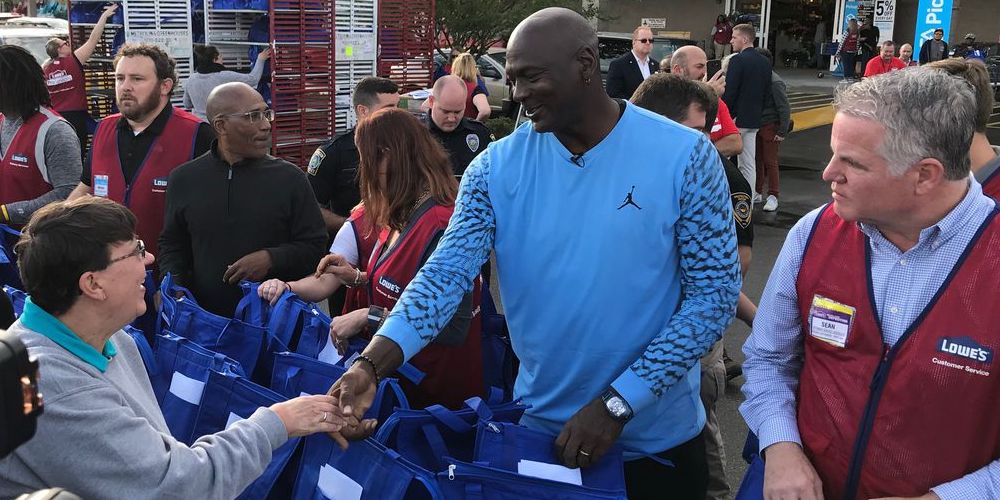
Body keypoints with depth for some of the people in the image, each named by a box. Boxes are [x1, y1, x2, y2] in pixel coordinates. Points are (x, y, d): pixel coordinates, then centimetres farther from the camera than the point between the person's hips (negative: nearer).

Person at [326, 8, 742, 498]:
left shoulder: (684, 155, -12)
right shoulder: (497, 167, -6)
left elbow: (715, 294, -12)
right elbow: (445, 273, -11)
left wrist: (618, 403, -16)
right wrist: (372, 363, -27)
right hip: (540, 429, 2)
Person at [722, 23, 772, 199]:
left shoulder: (738, 60, -14)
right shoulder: (765, 62, 10)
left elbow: (729, 92, -17)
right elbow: (766, 91, 13)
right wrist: (757, 112, 17)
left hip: (736, 118, -8)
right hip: (754, 120, 8)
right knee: (749, 164, 10)